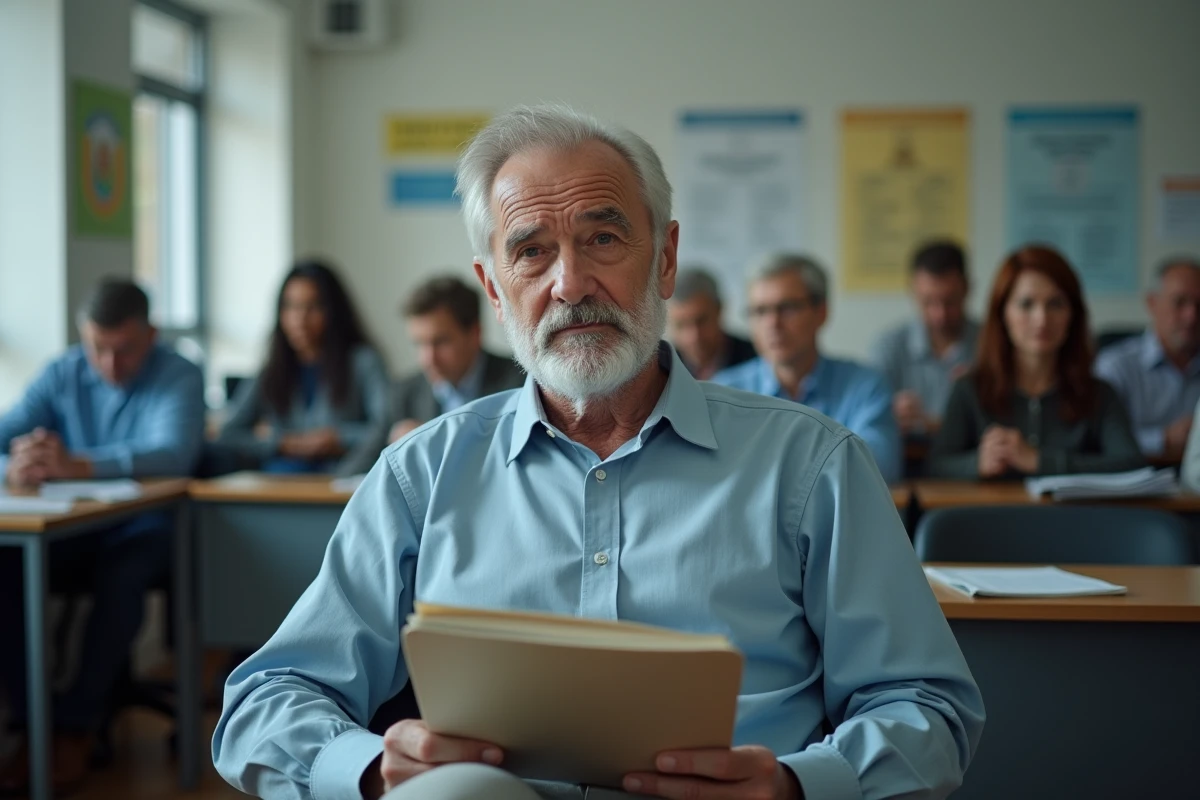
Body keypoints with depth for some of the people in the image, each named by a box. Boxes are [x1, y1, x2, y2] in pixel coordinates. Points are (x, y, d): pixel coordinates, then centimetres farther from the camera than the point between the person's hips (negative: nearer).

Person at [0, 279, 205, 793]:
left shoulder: (180, 378, -7)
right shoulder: (62, 375, 5)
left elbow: (174, 453, -27)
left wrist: (80, 465, -42)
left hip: (144, 528, -3)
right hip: (71, 529, 4)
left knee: (121, 574, -36)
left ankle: (76, 727, -24)